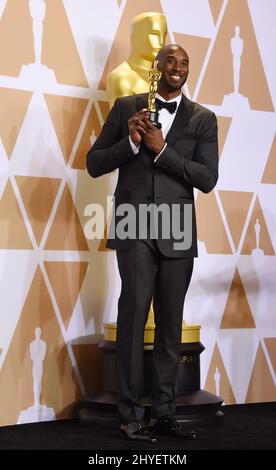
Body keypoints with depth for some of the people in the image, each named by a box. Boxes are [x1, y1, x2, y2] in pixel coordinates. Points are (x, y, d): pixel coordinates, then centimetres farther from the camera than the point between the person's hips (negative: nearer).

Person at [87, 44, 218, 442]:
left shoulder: (202, 119, 10)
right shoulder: (127, 107, 9)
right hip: (135, 229, -2)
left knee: (171, 325, 6)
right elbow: (94, 164, 8)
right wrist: (130, 142, -10)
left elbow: (207, 179, 0)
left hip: (177, 232, 2)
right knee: (133, 315, -11)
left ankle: (164, 413, 13)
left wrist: (162, 149, -10)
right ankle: (130, 416, -6)